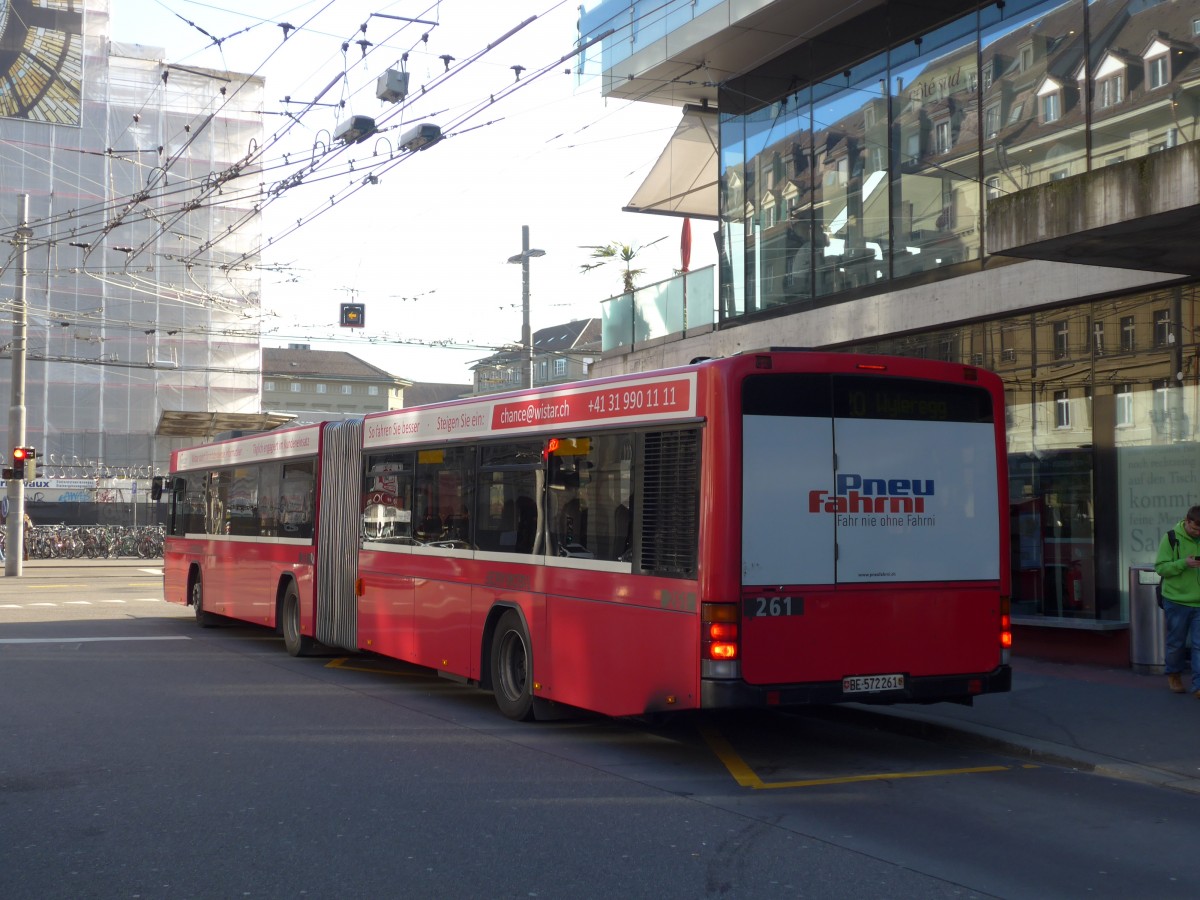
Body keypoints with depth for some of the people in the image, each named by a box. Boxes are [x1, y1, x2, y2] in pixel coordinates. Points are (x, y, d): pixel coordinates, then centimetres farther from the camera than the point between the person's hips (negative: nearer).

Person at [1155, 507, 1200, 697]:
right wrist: (1183, 563, -23)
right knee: (1176, 642, 13)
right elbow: (1160, 568, -8)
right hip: (1176, 601, -2)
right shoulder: (1171, 538, -5)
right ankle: (1173, 675, 35)